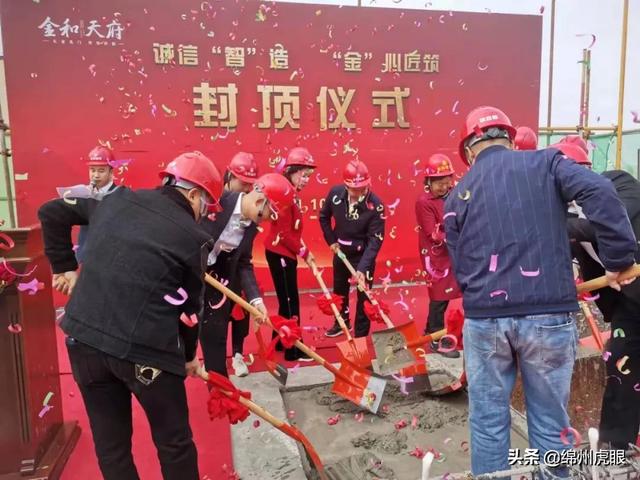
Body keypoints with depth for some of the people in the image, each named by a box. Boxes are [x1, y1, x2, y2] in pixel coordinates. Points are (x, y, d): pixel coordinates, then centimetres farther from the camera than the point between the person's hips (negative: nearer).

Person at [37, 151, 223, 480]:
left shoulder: (117, 200, 8)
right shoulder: (193, 237, -5)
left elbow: (51, 212, 18)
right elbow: (189, 306, 2)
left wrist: (64, 267, 23)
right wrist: (188, 355, 17)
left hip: (83, 339, 6)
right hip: (144, 349, -5)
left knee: (110, 444, 20)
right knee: (174, 442, 15)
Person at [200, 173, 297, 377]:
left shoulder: (252, 225, -1)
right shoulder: (218, 200, -21)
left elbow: (244, 264, 2)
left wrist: (255, 299, -7)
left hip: (213, 276, 6)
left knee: (215, 334, 10)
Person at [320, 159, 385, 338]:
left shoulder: (375, 205, -27)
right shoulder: (335, 193, -16)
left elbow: (375, 240, -27)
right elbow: (324, 217, 4)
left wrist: (362, 268, -34)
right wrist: (331, 241, -1)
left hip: (363, 255, -5)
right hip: (340, 252, 5)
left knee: (364, 297, 3)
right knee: (339, 291, 23)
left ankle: (361, 336, 21)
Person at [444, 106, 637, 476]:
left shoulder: (457, 196, 10)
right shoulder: (545, 162, 7)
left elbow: (461, 270, 10)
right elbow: (600, 192, -11)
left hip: (484, 318, 1)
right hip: (549, 314, 0)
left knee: (488, 421, 15)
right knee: (550, 421, 16)